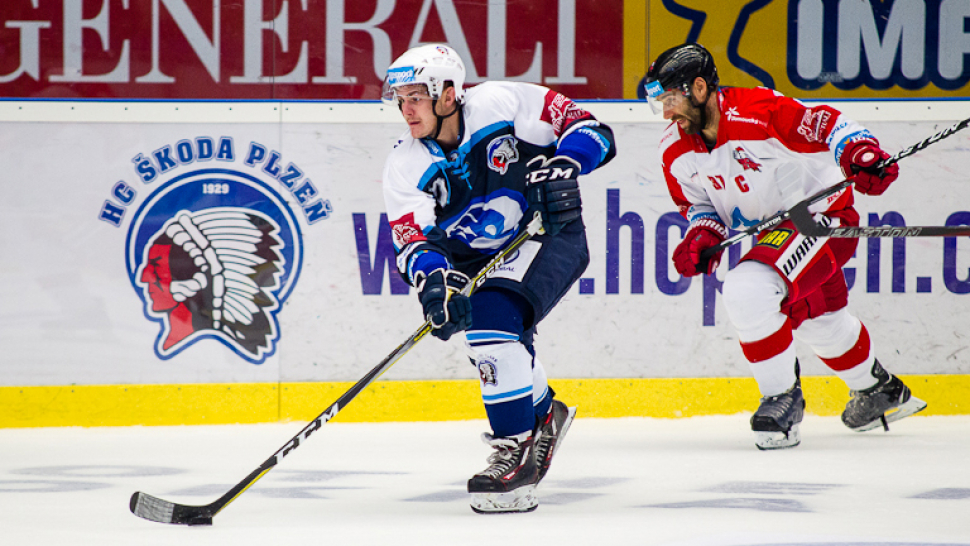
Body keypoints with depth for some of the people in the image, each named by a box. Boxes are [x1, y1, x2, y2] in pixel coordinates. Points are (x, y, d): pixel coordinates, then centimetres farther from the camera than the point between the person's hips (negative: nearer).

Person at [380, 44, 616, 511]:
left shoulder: (502, 102, -19)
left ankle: (515, 451, -23)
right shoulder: (406, 167, -9)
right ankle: (544, 414, 30)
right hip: (480, 258, 6)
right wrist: (433, 280, -40)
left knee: (492, 317, -26)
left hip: (551, 235, -6)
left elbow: (589, 130, -15)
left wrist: (560, 169, -32)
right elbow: (411, 238, -20)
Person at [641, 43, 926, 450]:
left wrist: (862, 153, -37)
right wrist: (703, 234, -12)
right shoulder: (676, 152, -5)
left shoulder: (758, 111, -28)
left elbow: (827, 126, -21)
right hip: (773, 228, 9)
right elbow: (698, 203, 8)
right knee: (818, 320, 28)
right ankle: (879, 390, 53)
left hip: (823, 215, -9)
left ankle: (782, 397, -9)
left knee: (747, 291, -27)